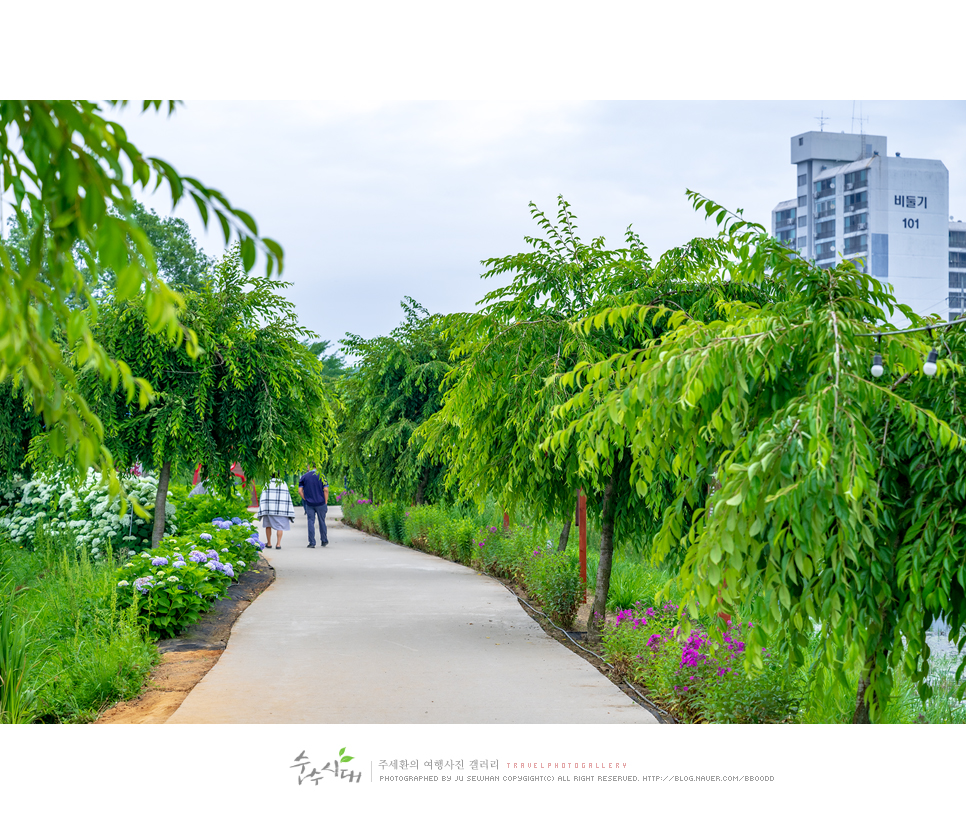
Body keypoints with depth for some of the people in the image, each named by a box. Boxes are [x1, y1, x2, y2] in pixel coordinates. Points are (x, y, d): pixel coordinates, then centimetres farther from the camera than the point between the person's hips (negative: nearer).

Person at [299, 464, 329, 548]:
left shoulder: (304, 477, 3)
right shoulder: (321, 476, -1)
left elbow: (300, 491, -3)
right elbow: (326, 490, -8)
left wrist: (306, 499, 8)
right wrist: (325, 502, -1)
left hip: (309, 504, 0)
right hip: (320, 503, 0)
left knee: (311, 522, 2)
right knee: (322, 522, 12)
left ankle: (312, 542, -3)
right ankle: (324, 540, 23)